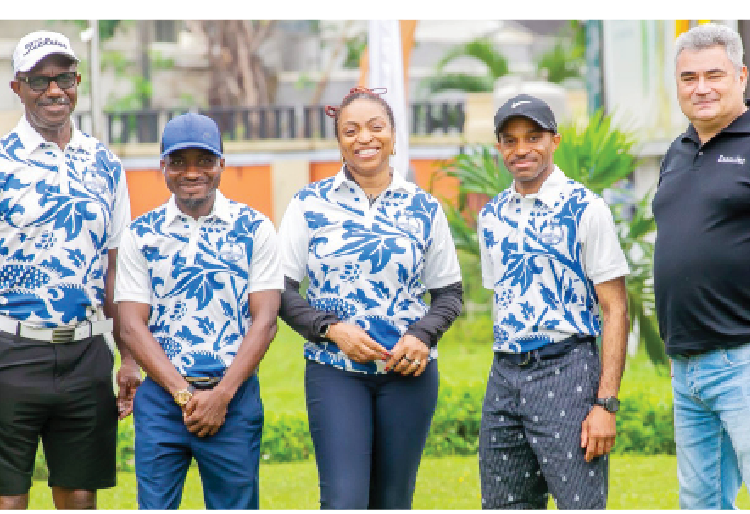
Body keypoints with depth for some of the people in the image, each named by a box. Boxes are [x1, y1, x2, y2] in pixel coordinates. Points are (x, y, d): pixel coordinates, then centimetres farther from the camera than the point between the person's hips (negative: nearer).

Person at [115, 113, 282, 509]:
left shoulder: (255, 229, 3)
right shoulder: (141, 234, 5)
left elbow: (264, 321, -2)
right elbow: (132, 327, 0)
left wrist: (221, 395, -11)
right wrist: (183, 393, -10)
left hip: (234, 396, 0)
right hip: (160, 398, 1)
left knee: (235, 505, 2)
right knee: (155, 505, -1)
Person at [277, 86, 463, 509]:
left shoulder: (424, 208, 6)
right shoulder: (310, 204, 2)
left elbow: (450, 293, 11)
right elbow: (281, 290, 2)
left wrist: (422, 336, -8)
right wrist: (332, 329, -13)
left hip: (410, 368, 2)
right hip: (335, 369, -2)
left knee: (393, 501, 6)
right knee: (344, 502, -13)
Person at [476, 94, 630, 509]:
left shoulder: (585, 210, -5)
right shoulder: (491, 217, 13)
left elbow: (615, 310, -7)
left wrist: (606, 403, -14)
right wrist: (507, 372, 14)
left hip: (566, 369, -6)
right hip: (504, 376, 6)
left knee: (582, 504, -10)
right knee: (502, 506, 7)